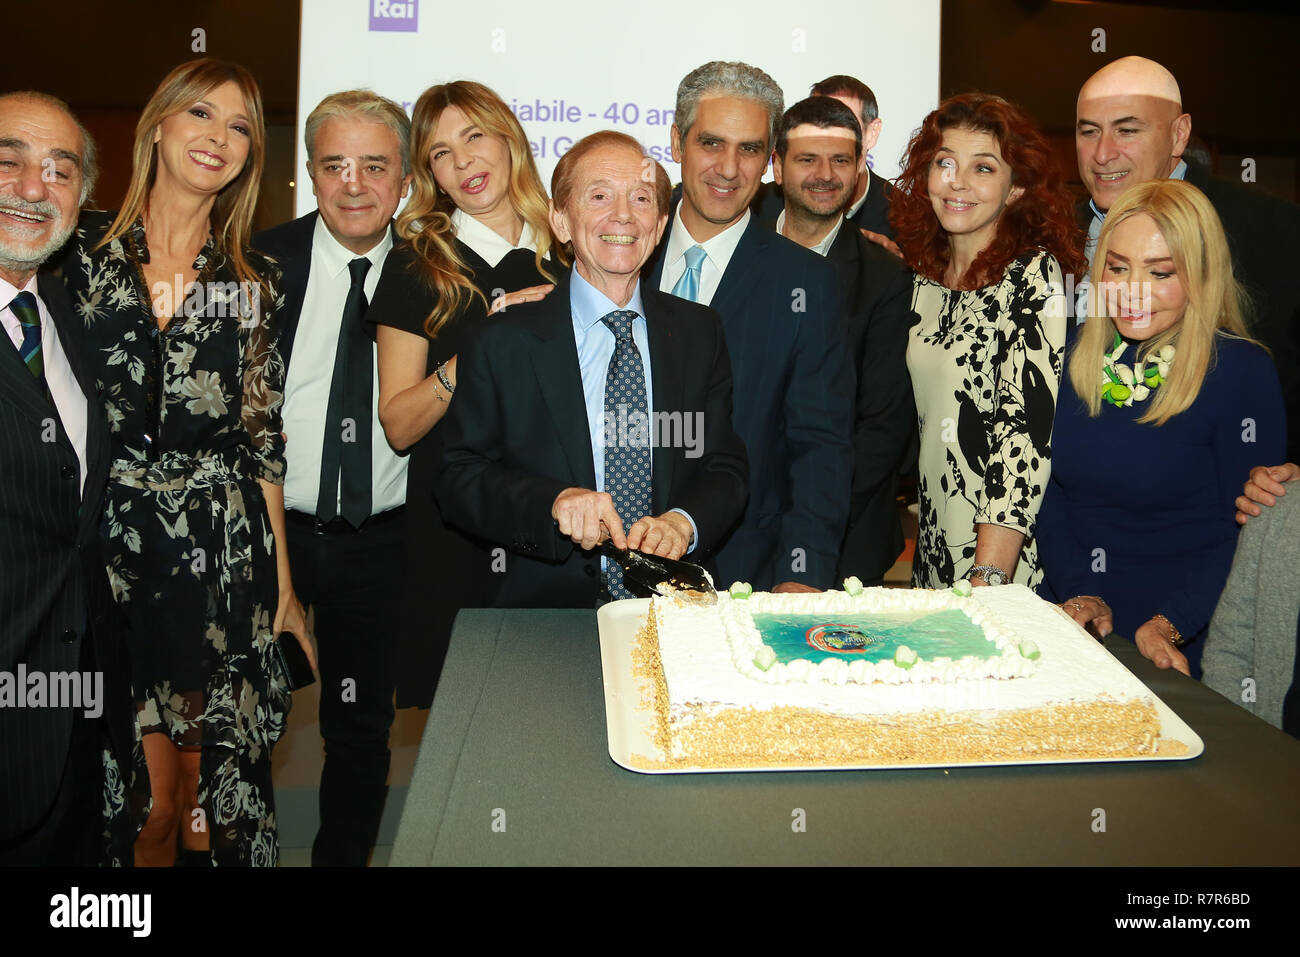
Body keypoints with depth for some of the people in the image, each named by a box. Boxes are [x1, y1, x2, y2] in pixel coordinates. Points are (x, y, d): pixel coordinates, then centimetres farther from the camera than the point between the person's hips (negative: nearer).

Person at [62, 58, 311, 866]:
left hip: (224, 558, 1)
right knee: (143, 798, 2)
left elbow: (264, 440, 7)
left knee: (217, 794, 5)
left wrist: (283, 585, 6)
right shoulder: (82, 252, 4)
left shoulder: (254, 282, 6)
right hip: (107, 551, 0)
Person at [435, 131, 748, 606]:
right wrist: (555, 501, -18)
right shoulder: (502, 344, 1)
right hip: (547, 605, -2)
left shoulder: (700, 332, 9)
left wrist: (682, 522, -12)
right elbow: (459, 478, 0)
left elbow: (725, 468, 9)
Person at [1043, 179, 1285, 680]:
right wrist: (1077, 593, -5)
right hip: (1067, 619, 3)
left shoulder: (1242, 371, -8)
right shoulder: (1077, 353, 4)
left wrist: (1171, 623, -17)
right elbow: (1048, 491, 6)